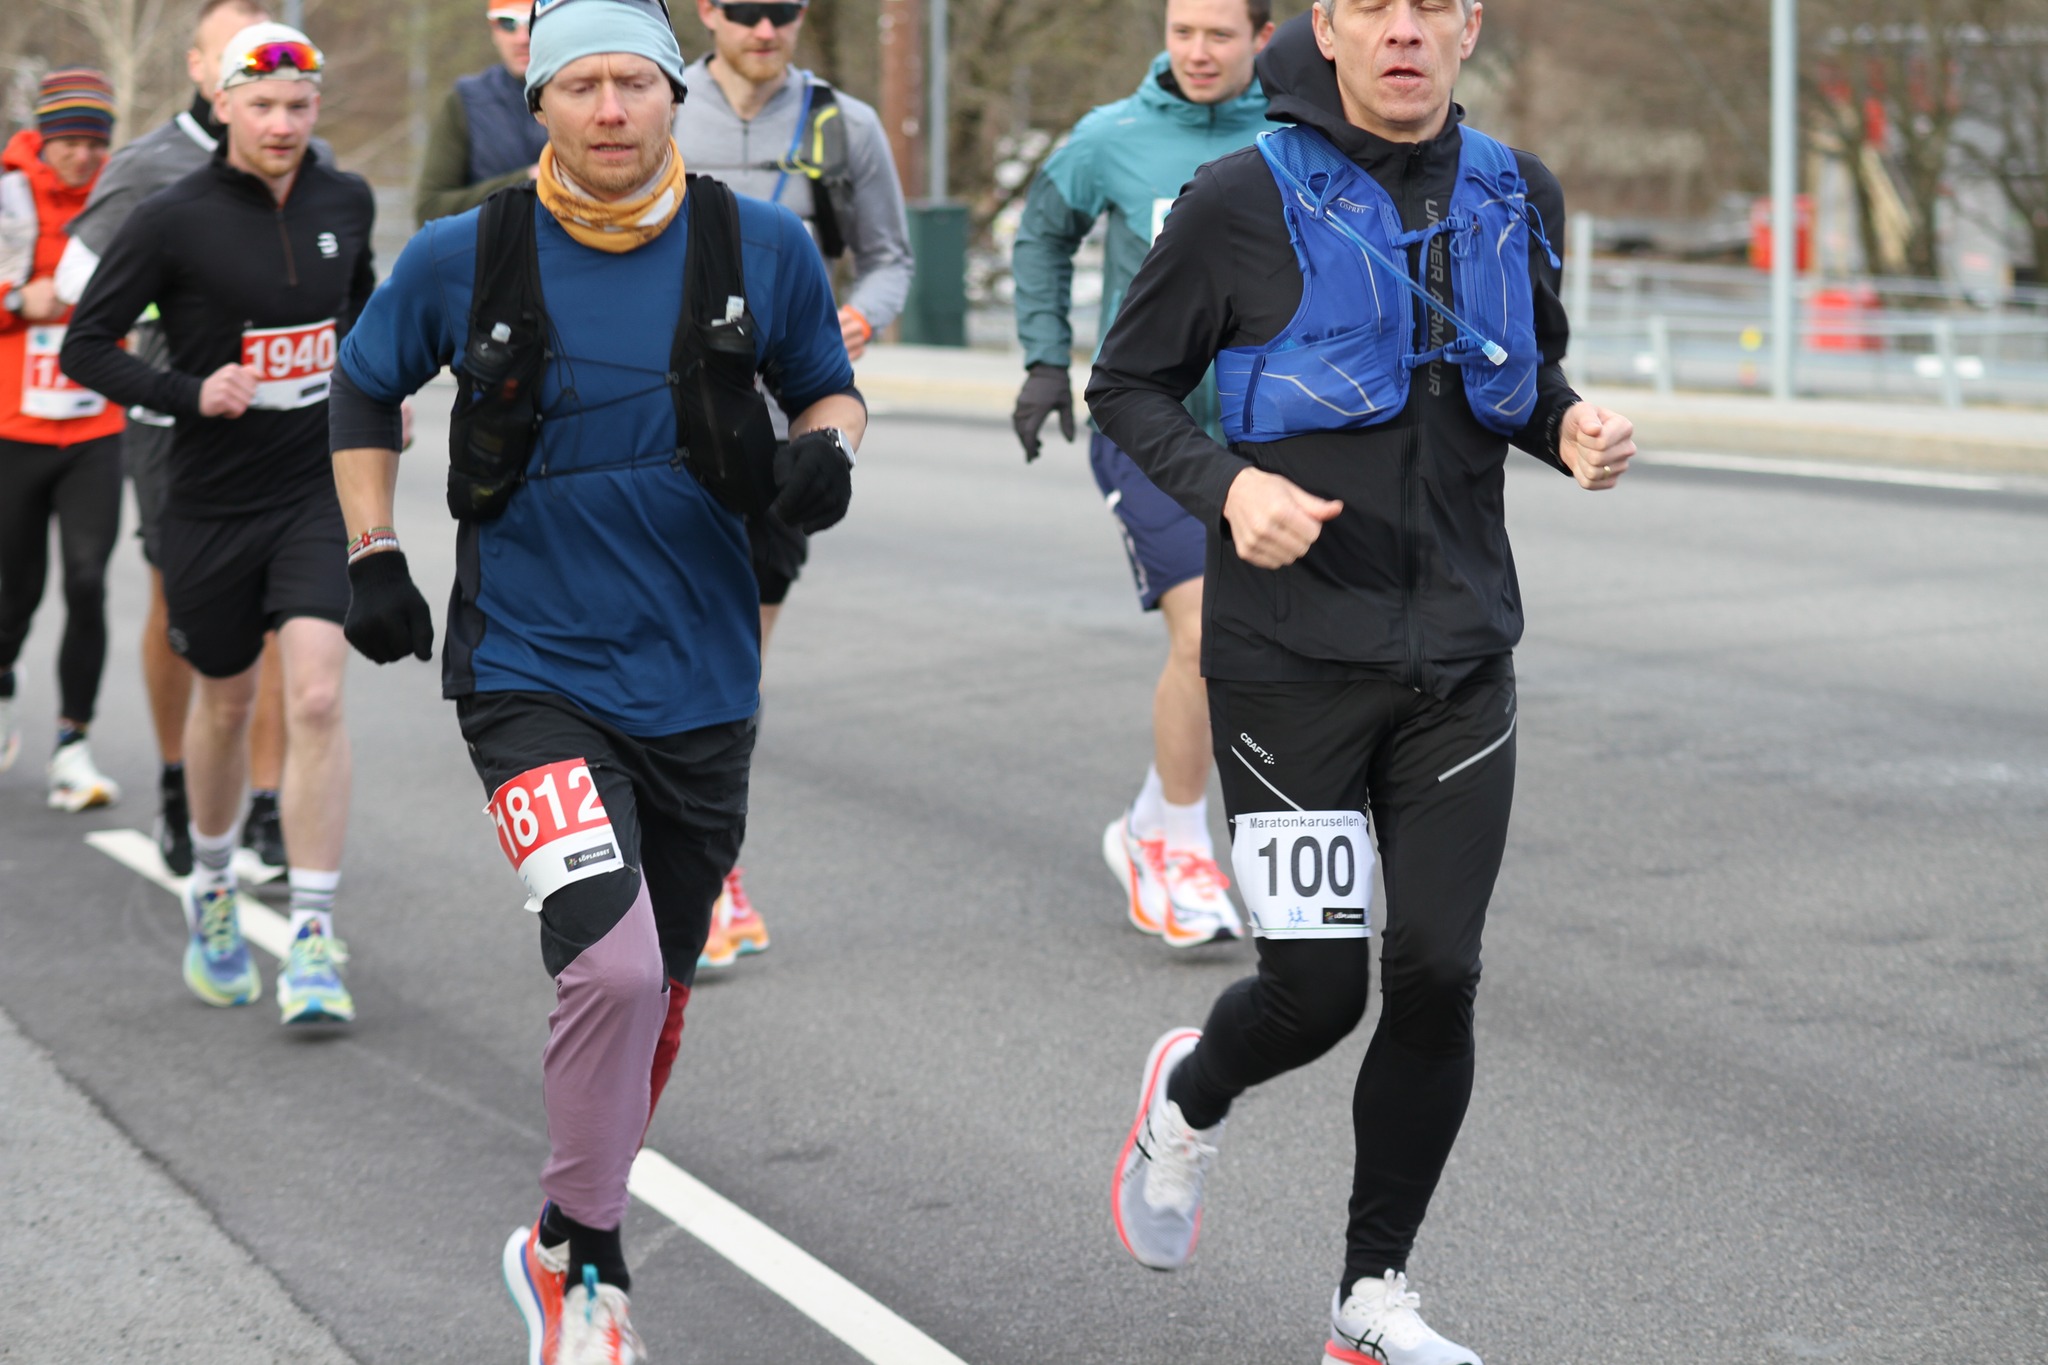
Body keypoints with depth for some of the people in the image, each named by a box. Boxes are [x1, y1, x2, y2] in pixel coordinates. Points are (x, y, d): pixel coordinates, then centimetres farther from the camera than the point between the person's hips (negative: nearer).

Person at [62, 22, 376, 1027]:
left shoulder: (345, 202, 3)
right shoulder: (173, 221, -11)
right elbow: (86, 346, -6)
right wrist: (188, 394, -18)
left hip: (320, 490, 2)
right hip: (213, 501, -2)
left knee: (316, 695, -14)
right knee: (226, 699, 14)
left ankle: (312, 942, -12)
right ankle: (211, 888, 41)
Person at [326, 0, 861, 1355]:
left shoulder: (763, 248, -2)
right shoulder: (463, 258, -4)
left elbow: (831, 387, 13)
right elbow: (362, 389, 13)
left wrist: (827, 448, -9)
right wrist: (373, 555, 6)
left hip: (699, 683, 3)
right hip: (531, 672, -3)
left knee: (658, 991, 15)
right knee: (611, 965, -21)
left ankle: (569, 1241, 39)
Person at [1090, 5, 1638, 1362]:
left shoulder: (1517, 196, 6)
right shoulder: (1242, 203, -8)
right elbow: (1129, 383, 0)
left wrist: (1573, 427, -3)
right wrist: (1226, 485, -18)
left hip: (1462, 657, 4)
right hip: (1291, 657, -4)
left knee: (1438, 977, 0)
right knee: (1317, 987, -4)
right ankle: (1191, 1098, 33)